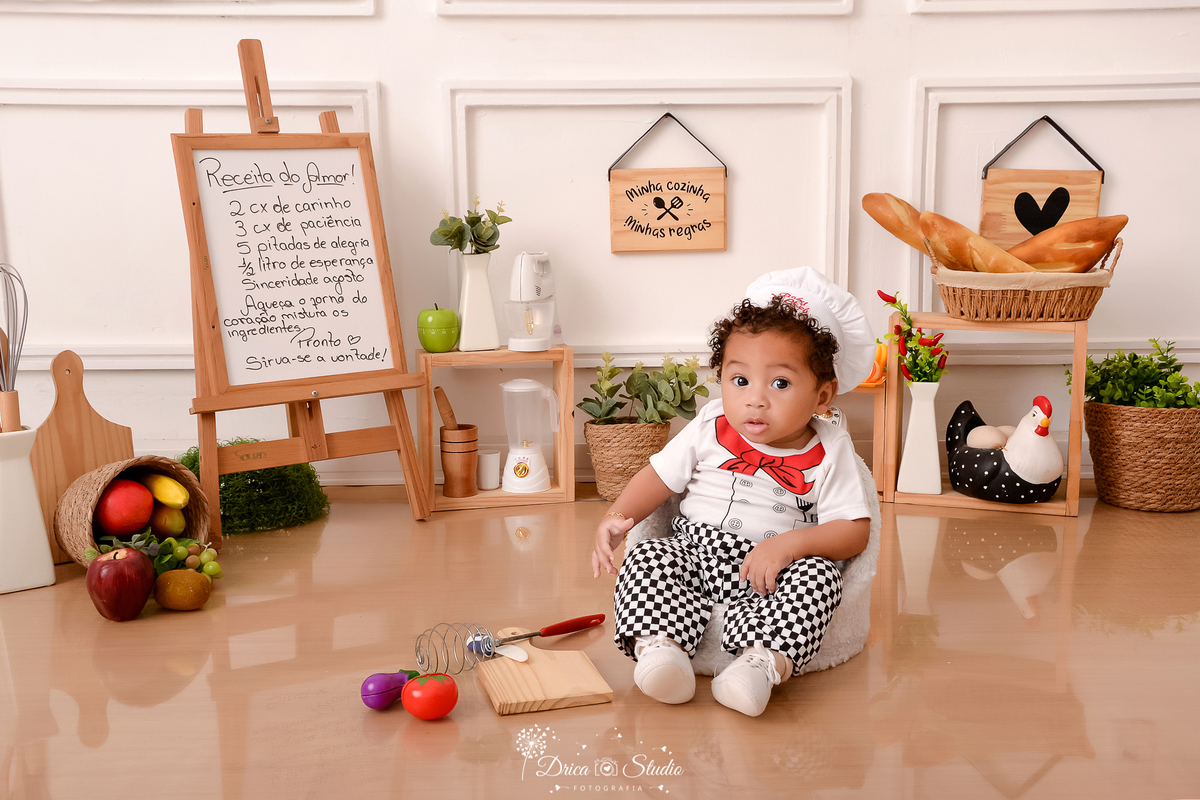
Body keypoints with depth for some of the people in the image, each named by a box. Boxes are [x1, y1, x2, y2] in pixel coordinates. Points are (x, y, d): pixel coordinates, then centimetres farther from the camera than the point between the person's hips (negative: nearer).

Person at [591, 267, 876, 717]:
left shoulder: (829, 452, -4)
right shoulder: (710, 429, 2)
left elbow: (854, 530, -7)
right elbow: (660, 476, 7)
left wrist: (791, 543, -25)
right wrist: (616, 518, -11)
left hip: (772, 576, -2)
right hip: (694, 554, 2)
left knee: (819, 575, -30)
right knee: (647, 557, -23)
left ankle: (762, 662, -43)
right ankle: (661, 646, -36)